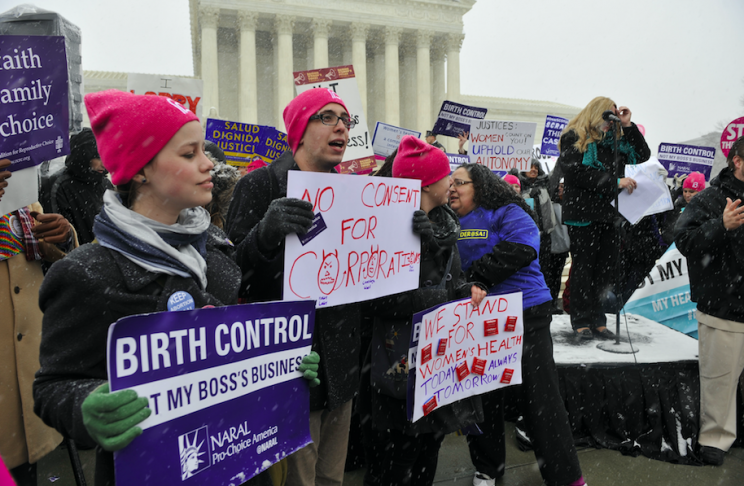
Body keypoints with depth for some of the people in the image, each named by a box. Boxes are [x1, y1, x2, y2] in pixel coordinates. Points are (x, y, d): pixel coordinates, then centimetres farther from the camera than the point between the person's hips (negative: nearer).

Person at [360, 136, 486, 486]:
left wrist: (469, 291, -5)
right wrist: (452, 296, -21)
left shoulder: (444, 222, 11)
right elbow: (383, 298, -23)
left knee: (429, 449, 22)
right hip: (401, 366, -8)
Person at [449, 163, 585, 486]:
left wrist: (472, 277, -20)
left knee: (539, 397, 0)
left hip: (525, 316, -5)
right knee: (481, 395, 14)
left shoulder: (508, 214, -5)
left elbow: (521, 249, -22)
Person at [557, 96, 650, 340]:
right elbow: (576, 173, -14)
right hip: (583, 213, -6)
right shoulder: (574, 137, -2)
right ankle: (582, 322, 7)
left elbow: (642, 155, 15)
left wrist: (627, 125, 7)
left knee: (606, 267, 7)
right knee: (583, 267, 0)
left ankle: (598, 320, 16)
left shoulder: (615, 139, 19)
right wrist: (615, 182, -16)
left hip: (609, 212, 6)